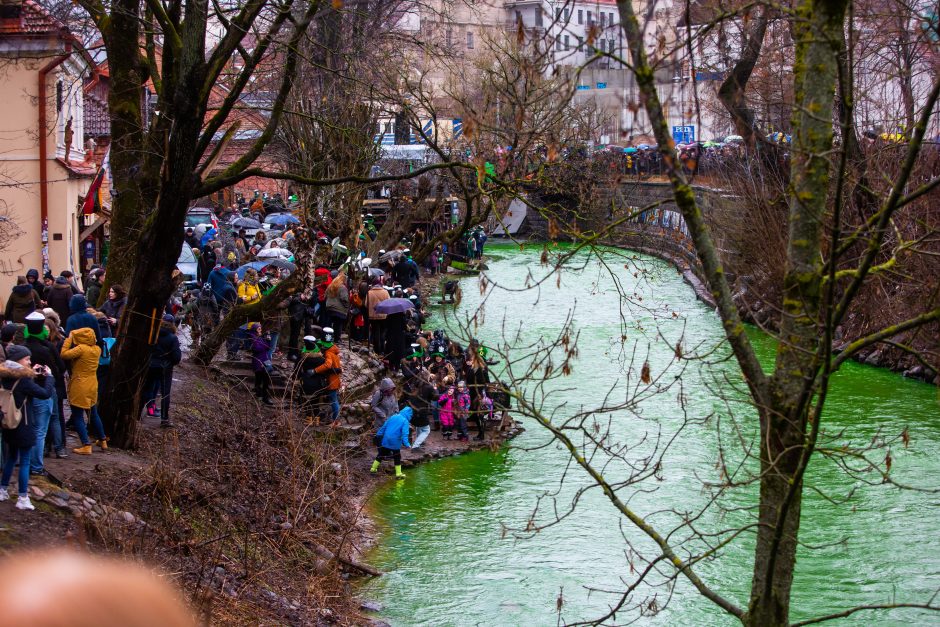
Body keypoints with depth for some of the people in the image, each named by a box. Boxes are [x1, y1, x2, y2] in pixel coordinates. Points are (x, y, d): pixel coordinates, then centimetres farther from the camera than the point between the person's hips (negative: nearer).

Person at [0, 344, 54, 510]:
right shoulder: (23, 380, -23)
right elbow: (46, 393, -20)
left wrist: (34, 376, 7)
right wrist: (48, 376, -7)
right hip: (23, 426, -8)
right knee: (25, 462, -1)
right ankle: (23, 499, 1)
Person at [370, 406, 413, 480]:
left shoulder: (392, 417, 7)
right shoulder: (405, 421, -9)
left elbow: (384, 426, 13)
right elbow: (404, 433, -19)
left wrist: (378, 435, 23)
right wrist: (406, 444, -22)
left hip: (386, 440, 4)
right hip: (395, 442, -4)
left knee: (381, 454, 18)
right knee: (397, 457, 10)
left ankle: (373, 469, 24)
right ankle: (398, 473, 12)